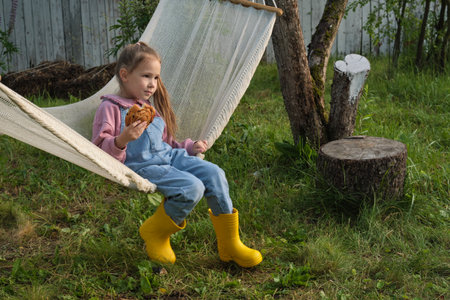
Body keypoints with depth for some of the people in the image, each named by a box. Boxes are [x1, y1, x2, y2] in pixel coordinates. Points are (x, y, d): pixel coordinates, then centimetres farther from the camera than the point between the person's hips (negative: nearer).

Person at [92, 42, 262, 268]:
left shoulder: (151, 108, 23)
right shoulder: (110, 108, -2)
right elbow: (101, 148, -11)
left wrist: (190, 147, 15)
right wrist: (122, 140, -30)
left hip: (169, 157, 8)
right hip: (141, 166, -7)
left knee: (213, 173, -14)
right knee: (192, 187, -28)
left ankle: (229, 243, -4)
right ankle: (155, 234, -3)